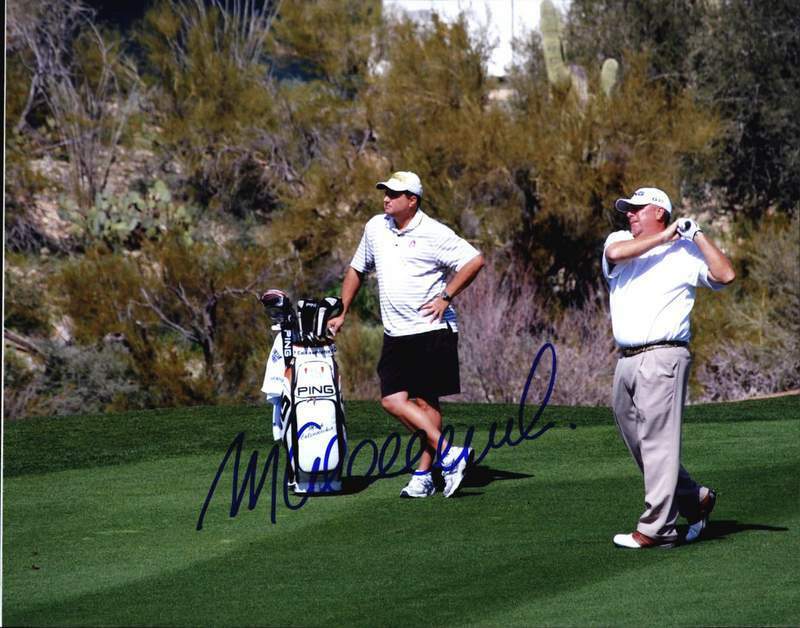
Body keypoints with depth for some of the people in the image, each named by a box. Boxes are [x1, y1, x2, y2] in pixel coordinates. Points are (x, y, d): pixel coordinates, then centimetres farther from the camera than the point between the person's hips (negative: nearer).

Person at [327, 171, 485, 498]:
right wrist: (341, 313, 21)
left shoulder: (434, 234, -9)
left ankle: (424, 474, 0)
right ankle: (449, 453, -5)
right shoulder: (376, 227, 10)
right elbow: (357, 270, 23)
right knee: (392, 400, -7)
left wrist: (445, 297, -12)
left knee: (426, 401, -4)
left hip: (432, 330, -6)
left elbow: (475, 260, -11)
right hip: (395, 334, 6)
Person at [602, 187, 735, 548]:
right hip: (626, 362, 6)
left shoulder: (685, 252, 4)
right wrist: (665, 236, -3)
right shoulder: (620, 241, 17)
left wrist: (697, 235, -7)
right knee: (638, 444, 11)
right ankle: (695, 499, 27)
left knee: (658, 441, -10)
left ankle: (655, 529, -10)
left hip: (663, 358, -6)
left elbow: (725, 275, -10)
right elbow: (616, 253, -8)